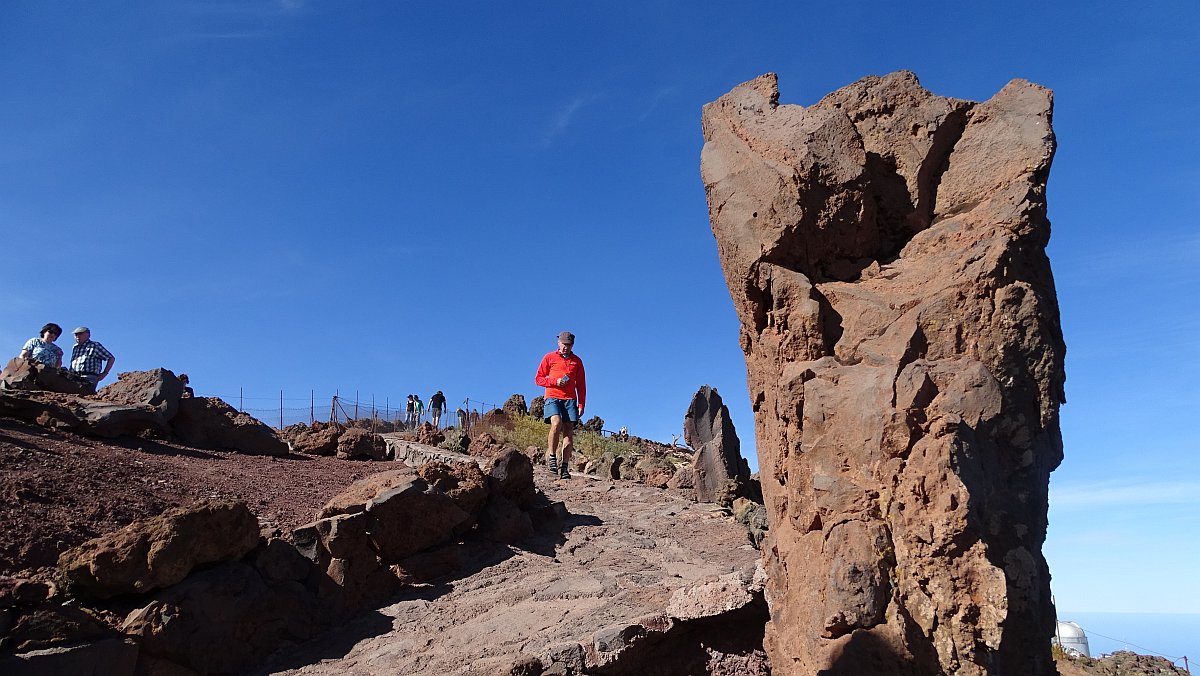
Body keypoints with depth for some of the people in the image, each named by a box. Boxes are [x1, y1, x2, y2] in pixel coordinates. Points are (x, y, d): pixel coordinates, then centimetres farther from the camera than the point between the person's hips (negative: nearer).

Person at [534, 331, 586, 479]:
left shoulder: (577, 361, 17)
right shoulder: (549, 357, 11)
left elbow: (581, 384, 18)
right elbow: (538, 378, 10)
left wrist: (581, 404, 8)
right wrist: (555, 381, -7)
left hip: (570, 399, 3)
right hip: (552, 397, -2)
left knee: (569, 431, -7)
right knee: (556, 424, -27)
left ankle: (564, 467, -6)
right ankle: (551, 457, -11)